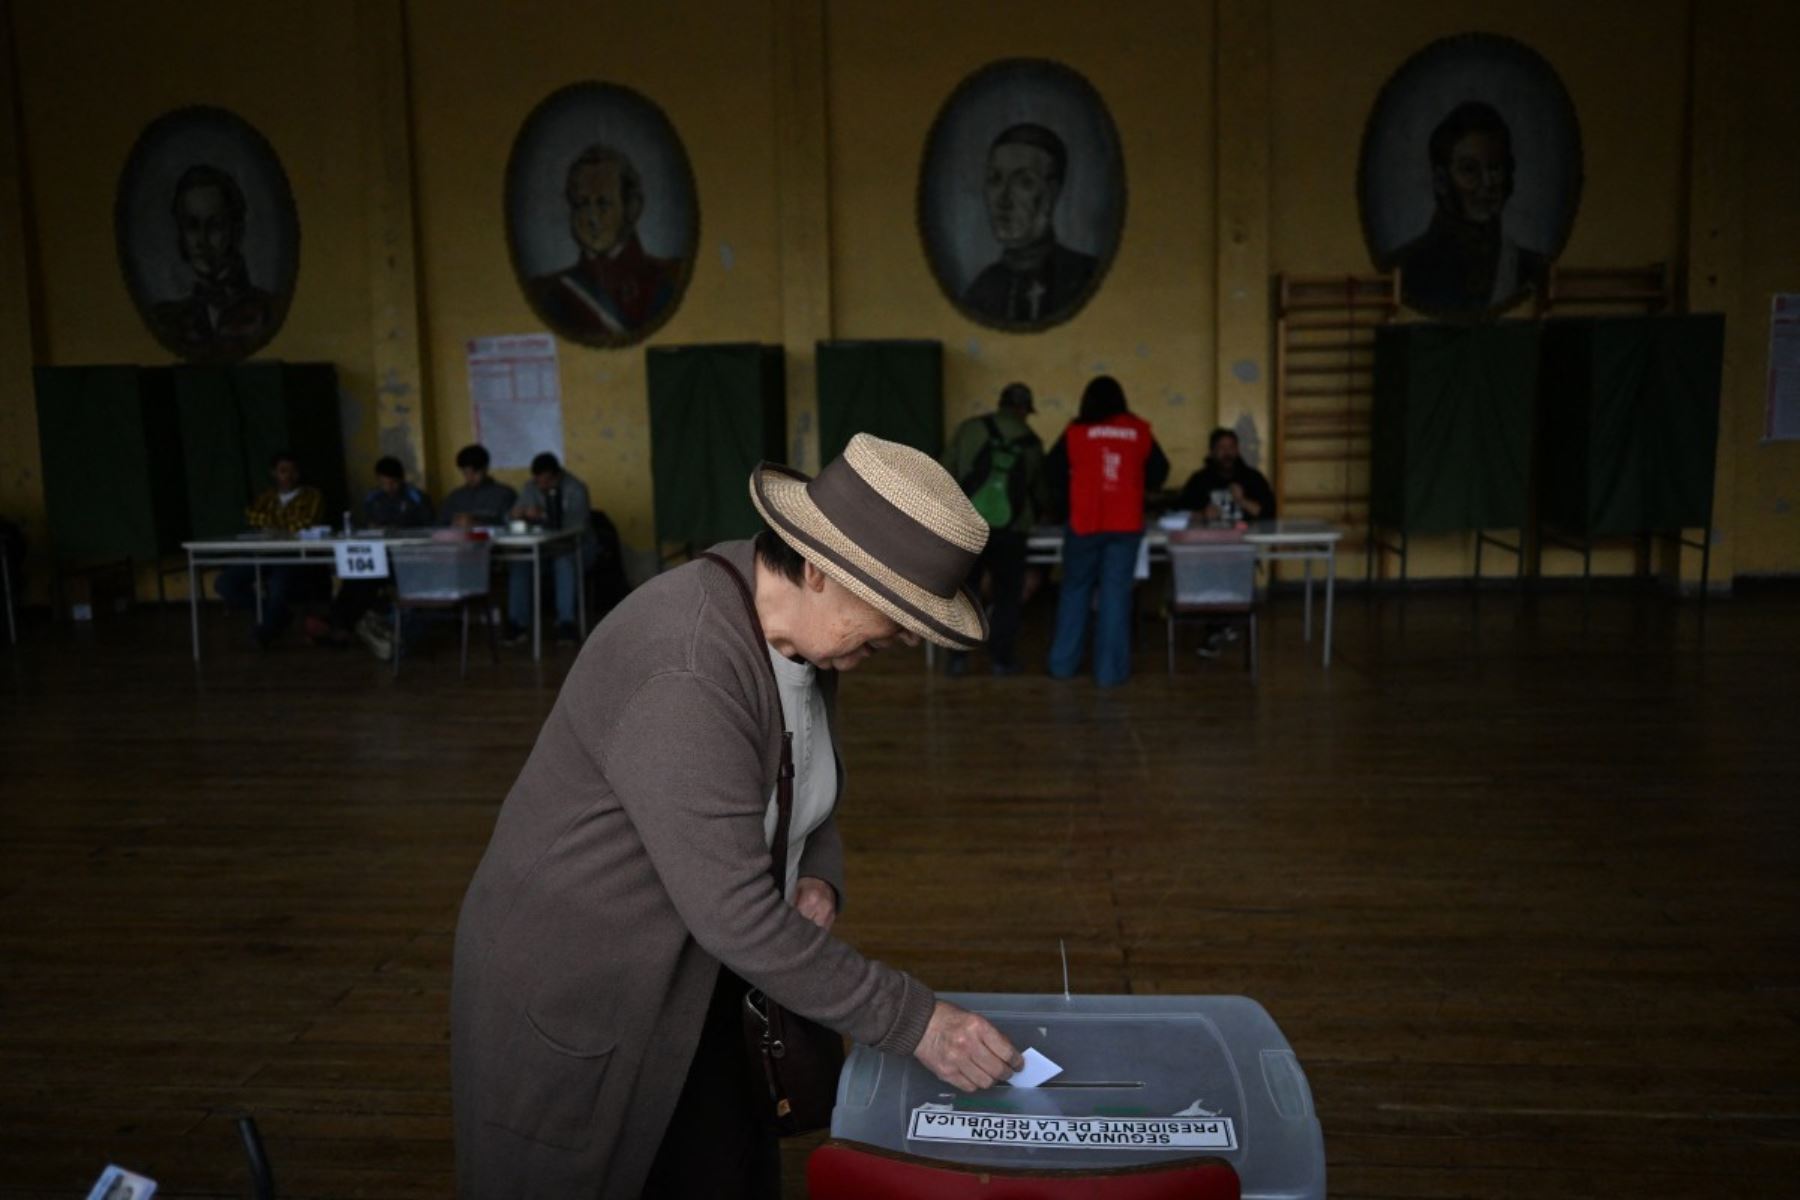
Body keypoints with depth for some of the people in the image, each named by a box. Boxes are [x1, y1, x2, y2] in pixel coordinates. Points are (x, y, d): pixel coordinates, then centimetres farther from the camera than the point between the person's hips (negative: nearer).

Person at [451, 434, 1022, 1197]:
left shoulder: (800, 631, -5)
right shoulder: (681, 672, -32)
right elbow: (734, 913, -32)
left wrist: (819, 880, -8)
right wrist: (912, 1021, -24)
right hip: (578, 991, -7)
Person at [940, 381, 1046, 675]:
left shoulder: (970, 429, 2)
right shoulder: (1032, 443, 8)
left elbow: (947, 473, -2)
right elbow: (1039, 491, 17)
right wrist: (1034, 513, 38)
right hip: (1010, 529, 1)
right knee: (1007, 597, 11)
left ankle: (957, 657, 9)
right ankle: (1002, 659, 14)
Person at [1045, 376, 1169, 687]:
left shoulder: (1076, 431, -2)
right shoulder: (1140, 431, 3)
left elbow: (1053, 470, 6)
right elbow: (1159, 474, 10)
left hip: (1085, 523, 0)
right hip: (1126, 524, 1)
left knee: (1075, 590, 12)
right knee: (1116, 594, 4)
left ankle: (1063, 663, 16)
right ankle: (1110, 670, 4)